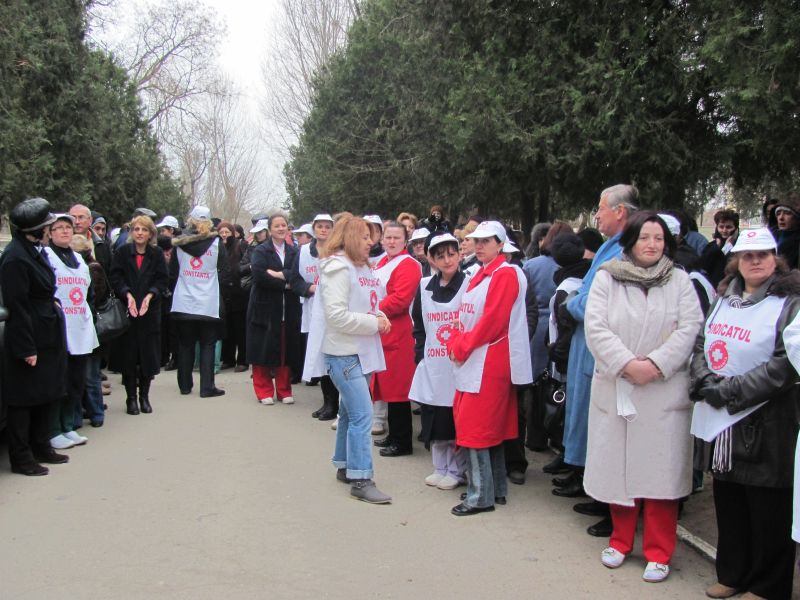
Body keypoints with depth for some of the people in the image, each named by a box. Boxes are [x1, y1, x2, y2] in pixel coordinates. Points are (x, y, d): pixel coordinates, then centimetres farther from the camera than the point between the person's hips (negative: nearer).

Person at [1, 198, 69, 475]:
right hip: (28, 339, -9)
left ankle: (41, 447, 31)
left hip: (46, 336, 9)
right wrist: (26, 348, -20)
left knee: (45, 395, 18)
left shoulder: (35, 251, 8)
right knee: (23, 399, 3)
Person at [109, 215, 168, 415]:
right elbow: (115, 278, -4)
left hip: (150, 311, 1)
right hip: (126, 311, -1)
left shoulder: (157, 254, 5)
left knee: (148, 355, 2)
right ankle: (131, 398, 11)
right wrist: (128, 295, -18)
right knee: (128, 355, 1)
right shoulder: (122, 252, 2)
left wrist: (149, 296, -15)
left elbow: (162, 280, 0)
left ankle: (144, 396, 15)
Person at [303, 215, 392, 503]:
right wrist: (373, 323, -16)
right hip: (343, 352, -9)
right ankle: (361, 480, -7)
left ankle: (344, 467, 29)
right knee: (362, 414, -12)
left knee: (350, 411, 17)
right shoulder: (338, 269, -14)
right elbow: (337, 316, -21)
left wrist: (379, 317, 2)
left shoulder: (362, 268, 14)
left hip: (361, 350, 9)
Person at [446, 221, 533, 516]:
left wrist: (463, 348, -13)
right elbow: (464, 315, 16)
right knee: (490, 425, 14)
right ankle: (496, 488, 24)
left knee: (474, 425, -8)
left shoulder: (505, 275, -12)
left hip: (490, 362, -9)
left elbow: (492, 320, -19)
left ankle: (481, 496, 0)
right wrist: (456, 344, 0)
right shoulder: (478, 276, 17)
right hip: (472, 360, 9)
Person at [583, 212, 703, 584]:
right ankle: (620, 540, 27)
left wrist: (656, 364, -17)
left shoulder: (680, 280, 5)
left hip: (665, 391, 0)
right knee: (617, 467, 8)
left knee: (660, 470, 2)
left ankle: (659, 552, 15)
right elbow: (595, 327, -6)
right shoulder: (606, 277, 3)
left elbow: (689, 328, -4)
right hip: (615, 389, 1)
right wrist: (627, 364, -16)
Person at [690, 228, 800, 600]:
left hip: (766, 425, -6)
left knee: (768, 512, 3)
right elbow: (700, 344, 12)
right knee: (728, 502, 16)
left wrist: (730, 390, -17)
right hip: (720, 420, 6)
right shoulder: (724, 298, 12)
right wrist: (705, 379, -7)